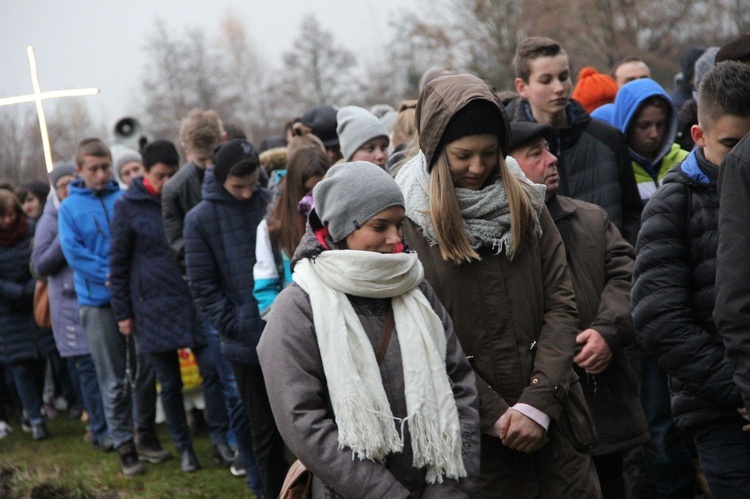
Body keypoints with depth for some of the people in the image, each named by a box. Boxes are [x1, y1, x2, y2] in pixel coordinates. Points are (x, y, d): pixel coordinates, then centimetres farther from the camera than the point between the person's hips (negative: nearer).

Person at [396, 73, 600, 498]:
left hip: (552, 422, 3)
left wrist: (538, 404, -10)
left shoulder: (527, 203, 6)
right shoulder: (409, 221, -5)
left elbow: (561, 305, 1)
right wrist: (496, 415, -12)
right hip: (472, 431, -3)